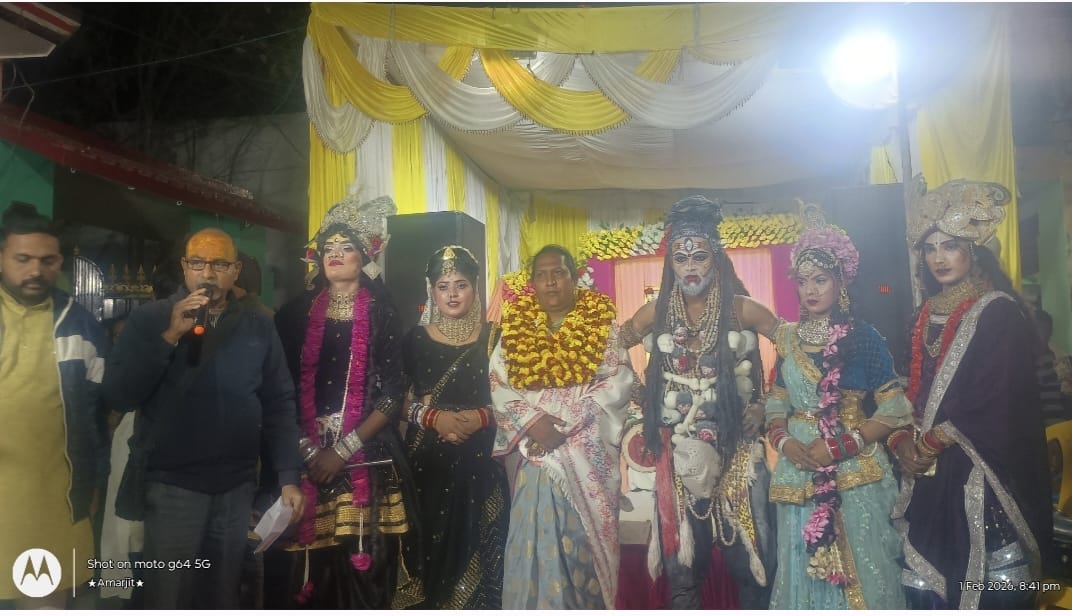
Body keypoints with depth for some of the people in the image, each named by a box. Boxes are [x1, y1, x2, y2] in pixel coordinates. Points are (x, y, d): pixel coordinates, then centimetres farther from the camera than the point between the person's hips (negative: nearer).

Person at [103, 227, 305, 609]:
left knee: (223, 595, 16)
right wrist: (170, 336, -19)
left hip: (237, 485, 3)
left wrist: (289, 476, -2)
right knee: (169, 599, 6)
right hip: (172, 485, -2)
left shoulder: (259, 328, 4)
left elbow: (279, 404, 4)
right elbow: (118, 396, -9)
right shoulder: (149, 319, -2)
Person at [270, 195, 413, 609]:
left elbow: (393, 393, -2)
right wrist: (306, 448, -5)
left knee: (362, 565, 0)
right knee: (304, 566, 1)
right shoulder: (297, 312, 9)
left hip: (366, 460, -1)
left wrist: (344, 449, -10)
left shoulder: (381, 314, 4)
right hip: (303, 456, 1)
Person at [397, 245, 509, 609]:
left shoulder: (492, 338, 4)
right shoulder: (415, 340, 6)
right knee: (431, 543, 1)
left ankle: (476, 606, 16)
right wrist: (434, 417, -12)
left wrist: (479, 418, -14)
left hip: (480, 460, 0)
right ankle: (430, 603, 18)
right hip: (428, 460, 1)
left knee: (476, 543, 1)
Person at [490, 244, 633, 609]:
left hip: (587, 454, -1)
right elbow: (499, 386, 4)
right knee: (537, 538, 1)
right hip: (534, 451, 2)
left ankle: (586, 603, 16)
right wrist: (532, 420, -14)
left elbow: (617, 383, -6)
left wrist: (565, 424, -14)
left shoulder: (602, 325, 4)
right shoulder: (515, 326, 10)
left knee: (583, 539, 1)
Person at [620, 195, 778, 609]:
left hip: (735, 449, -2)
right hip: (681, 451, 2)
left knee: (747, 549, 3)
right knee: (683, 553, 9)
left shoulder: (740, 308, -5)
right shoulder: (659, 311, 2)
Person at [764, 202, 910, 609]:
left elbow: (895, 410, -8)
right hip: (799, 476, 4)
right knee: (805, 570, 12)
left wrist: (841, 445, -17)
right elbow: (776, 404, 11)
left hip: (854, 475, -4)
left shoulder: (863, 337, -6)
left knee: (859, 572, 5)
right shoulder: (789, 338, 7)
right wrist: (784, 442, -9)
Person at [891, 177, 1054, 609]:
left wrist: (929, 445, -10)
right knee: (928, 582, 7)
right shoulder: (927, 316, 14)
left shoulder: (999, 312, -7)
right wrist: (902, 441, -4)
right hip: (930, 475, 6)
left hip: (982, 474, -6)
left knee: (989, 588, -2)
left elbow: (995, 403, -14)